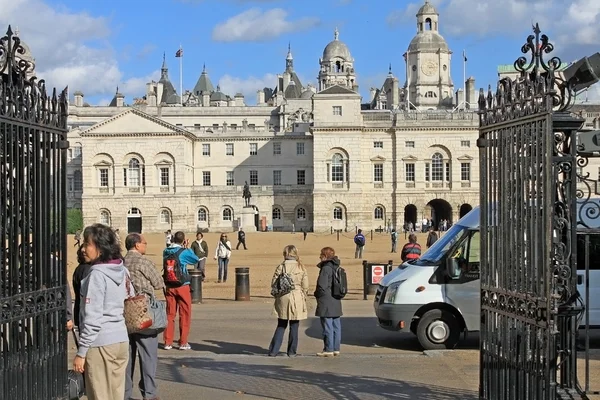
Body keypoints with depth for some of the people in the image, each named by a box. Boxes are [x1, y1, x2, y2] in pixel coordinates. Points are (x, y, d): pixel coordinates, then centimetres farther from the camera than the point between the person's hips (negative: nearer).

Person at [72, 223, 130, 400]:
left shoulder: (97, 274, -14)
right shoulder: (122, 270, 9)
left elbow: (92, 317, -16)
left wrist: (81, 351, -13)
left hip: (100, 344, -8)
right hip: (121, 341, 8)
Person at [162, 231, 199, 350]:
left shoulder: (166, 252, 1)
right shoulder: (184, 252, -11)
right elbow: (196, 260, 4)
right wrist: (188, 248, 12)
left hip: (169, 287, 4)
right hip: (182, 286, -4)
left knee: (169, 314, 10)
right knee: (185, 314, 4)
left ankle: (168, 342, 11)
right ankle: (183, 342, 4)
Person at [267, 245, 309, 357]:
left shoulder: (281, 267, -4)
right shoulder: (301, 268, -3)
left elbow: (274, 283, -2)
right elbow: (305, 286, -1)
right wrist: (303, 298, 14)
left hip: (283, 299, 1)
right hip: (297, 299, -1)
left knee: (281, 326, 11)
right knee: (294, 327, 8)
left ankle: (273, 350, 5)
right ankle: (292, 351, 12)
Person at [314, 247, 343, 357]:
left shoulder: (326, 268, -16)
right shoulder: (336, 268, 13)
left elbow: (322, 285, -20)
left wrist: (317, 294, -1)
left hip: (326, 303, -9)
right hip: (336, 302, 9)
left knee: (327, 327, -5)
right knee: (336, 326, 11)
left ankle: (328, 349, -3)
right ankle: (336, 348, 16)